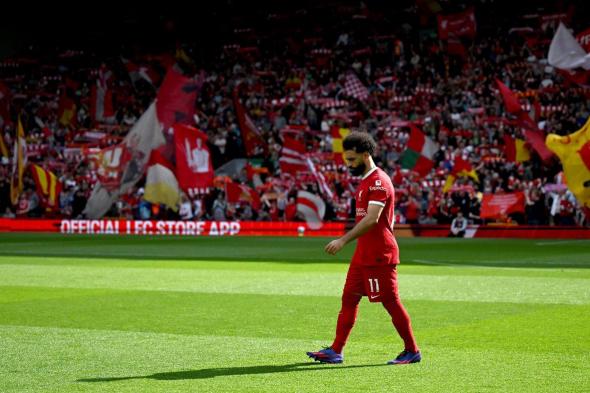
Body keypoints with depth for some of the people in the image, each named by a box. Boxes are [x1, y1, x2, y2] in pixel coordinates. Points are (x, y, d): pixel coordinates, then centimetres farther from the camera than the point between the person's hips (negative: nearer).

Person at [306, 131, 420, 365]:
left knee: (391, 302, -2)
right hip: (363, 254, 10)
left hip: (379, 256, -10)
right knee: (349, 299, 7)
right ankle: (336, 351, 10)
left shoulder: (379, 181, -16)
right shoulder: (366, 181, 16)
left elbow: (372, 219, -25)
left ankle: (412, 351, 8)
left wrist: (344, 240, -28)